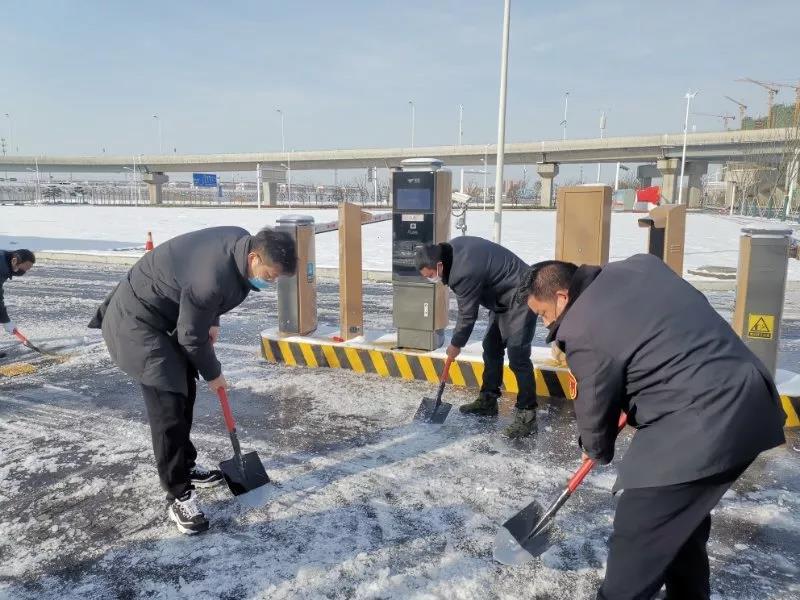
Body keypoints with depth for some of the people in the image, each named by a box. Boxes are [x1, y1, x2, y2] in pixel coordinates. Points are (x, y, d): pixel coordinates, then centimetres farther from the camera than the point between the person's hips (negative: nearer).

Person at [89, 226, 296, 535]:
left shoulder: (244, 242, -10)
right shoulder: (212, 279, -36)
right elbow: (192, 338, -22)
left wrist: (212, 321, 5)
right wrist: (213, 374, -6)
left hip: (166, 314, 10)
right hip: (136, 321, -10)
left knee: (185, 392, 16)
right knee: (168, 402, -13)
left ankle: (185, 466, 34)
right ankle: (178, 495, -1)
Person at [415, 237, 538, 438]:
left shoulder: (464, 273, -31)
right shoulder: (453, 246, -4)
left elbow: (468, 315, -19)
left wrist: (456, 344, -3)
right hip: (504, 296, 10)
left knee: (517, 357, -13)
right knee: (491, 348, 13)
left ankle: (527, 414, -6)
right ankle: (488, 400, 22)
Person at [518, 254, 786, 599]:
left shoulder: (581, 331, -14)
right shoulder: (640, 265, 9)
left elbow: (595, 404, -2)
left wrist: (596, 450, 20)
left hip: (703, 425, -10)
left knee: (636, 533, 3)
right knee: (685, 512, 27)